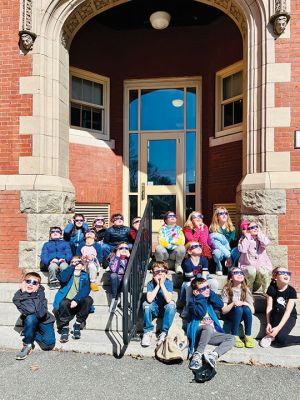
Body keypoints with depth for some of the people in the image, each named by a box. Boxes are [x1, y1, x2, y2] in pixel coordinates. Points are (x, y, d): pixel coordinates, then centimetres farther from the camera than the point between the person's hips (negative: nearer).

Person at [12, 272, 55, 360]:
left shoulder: (40, 294, -16)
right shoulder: (18, 296, -15)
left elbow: (41, 314, -29)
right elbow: (30, 311, -31)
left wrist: (36, 295, -31)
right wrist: (25, 293, -28)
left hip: (44, 321, 0)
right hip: (30, 323, 0)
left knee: (49, 344, -21)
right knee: (31, 318, -36)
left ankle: (33, 335, 7)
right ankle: (27, 344, -16)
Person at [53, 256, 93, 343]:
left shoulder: (85, 275, 11)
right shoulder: (68, 272, 12)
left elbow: (86, 289, -8)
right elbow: (62, 279, -15)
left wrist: (76, 300, -23)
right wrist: (72, 266, -8)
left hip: (78, 302, 1)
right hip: (66, 300, -1)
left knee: (88, 299, -28)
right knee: (63, 303, -33)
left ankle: (78, 324, -12)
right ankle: (65, 328, -16)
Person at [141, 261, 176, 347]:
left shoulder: (169, 283, -16)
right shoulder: (150, 283, -14)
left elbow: (168, 300, -30)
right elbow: (149, 300, -30)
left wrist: (162, 284, -31)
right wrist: (157, 285, -29)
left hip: (165, 310, 0)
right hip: (154, 309, 1)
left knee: (172, 304, -32)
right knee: (146, 304, -29)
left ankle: (164, 333, -20)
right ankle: (148, 332, -13)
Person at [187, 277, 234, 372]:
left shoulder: (209, 299, 16)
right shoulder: (192, 300, -2)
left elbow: (221, 305, 0)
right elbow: (200, 313, -19)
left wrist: (210, 293, -2)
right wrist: (201, 297, -14)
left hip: (211, 333, 6)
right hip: (198, 331, -6)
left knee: (231, 338, -11)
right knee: (208, 327, -37)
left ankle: (213, 355, -29)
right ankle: (197, 356, -33)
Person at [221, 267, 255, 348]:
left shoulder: (246, 289, -2)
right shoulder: (226, 289, -11)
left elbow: (252, 311, -5)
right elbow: (223, 311, -13)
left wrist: (244, 303, -22)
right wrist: (233, 303, -27)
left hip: (241, 316, 3)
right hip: (229, 315, -3)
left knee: (246, 308, -29)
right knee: (238, 309, -33)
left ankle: (248, 336, -16)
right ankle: (235, 337, -21)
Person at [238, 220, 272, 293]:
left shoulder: (261, 238, 11)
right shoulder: (243, 239, 4)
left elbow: (266, 243, -15)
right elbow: (242, 249, -18)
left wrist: (259, 233, -2)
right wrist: (247, 236, -9)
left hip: (262, 266, 2)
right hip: (248, 266, -1)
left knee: (263, 272, -33)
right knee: (251, 271, -35)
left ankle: (266, 292, -8)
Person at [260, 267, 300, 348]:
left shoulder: (292, 291, -16)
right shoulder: (272, 289, -10)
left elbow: (288, 312, -20)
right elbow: (269, 307, -9)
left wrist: (278, 328, -26)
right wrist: (268, 323, -19)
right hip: (277, 316, 3)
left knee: (281, 338, -29)